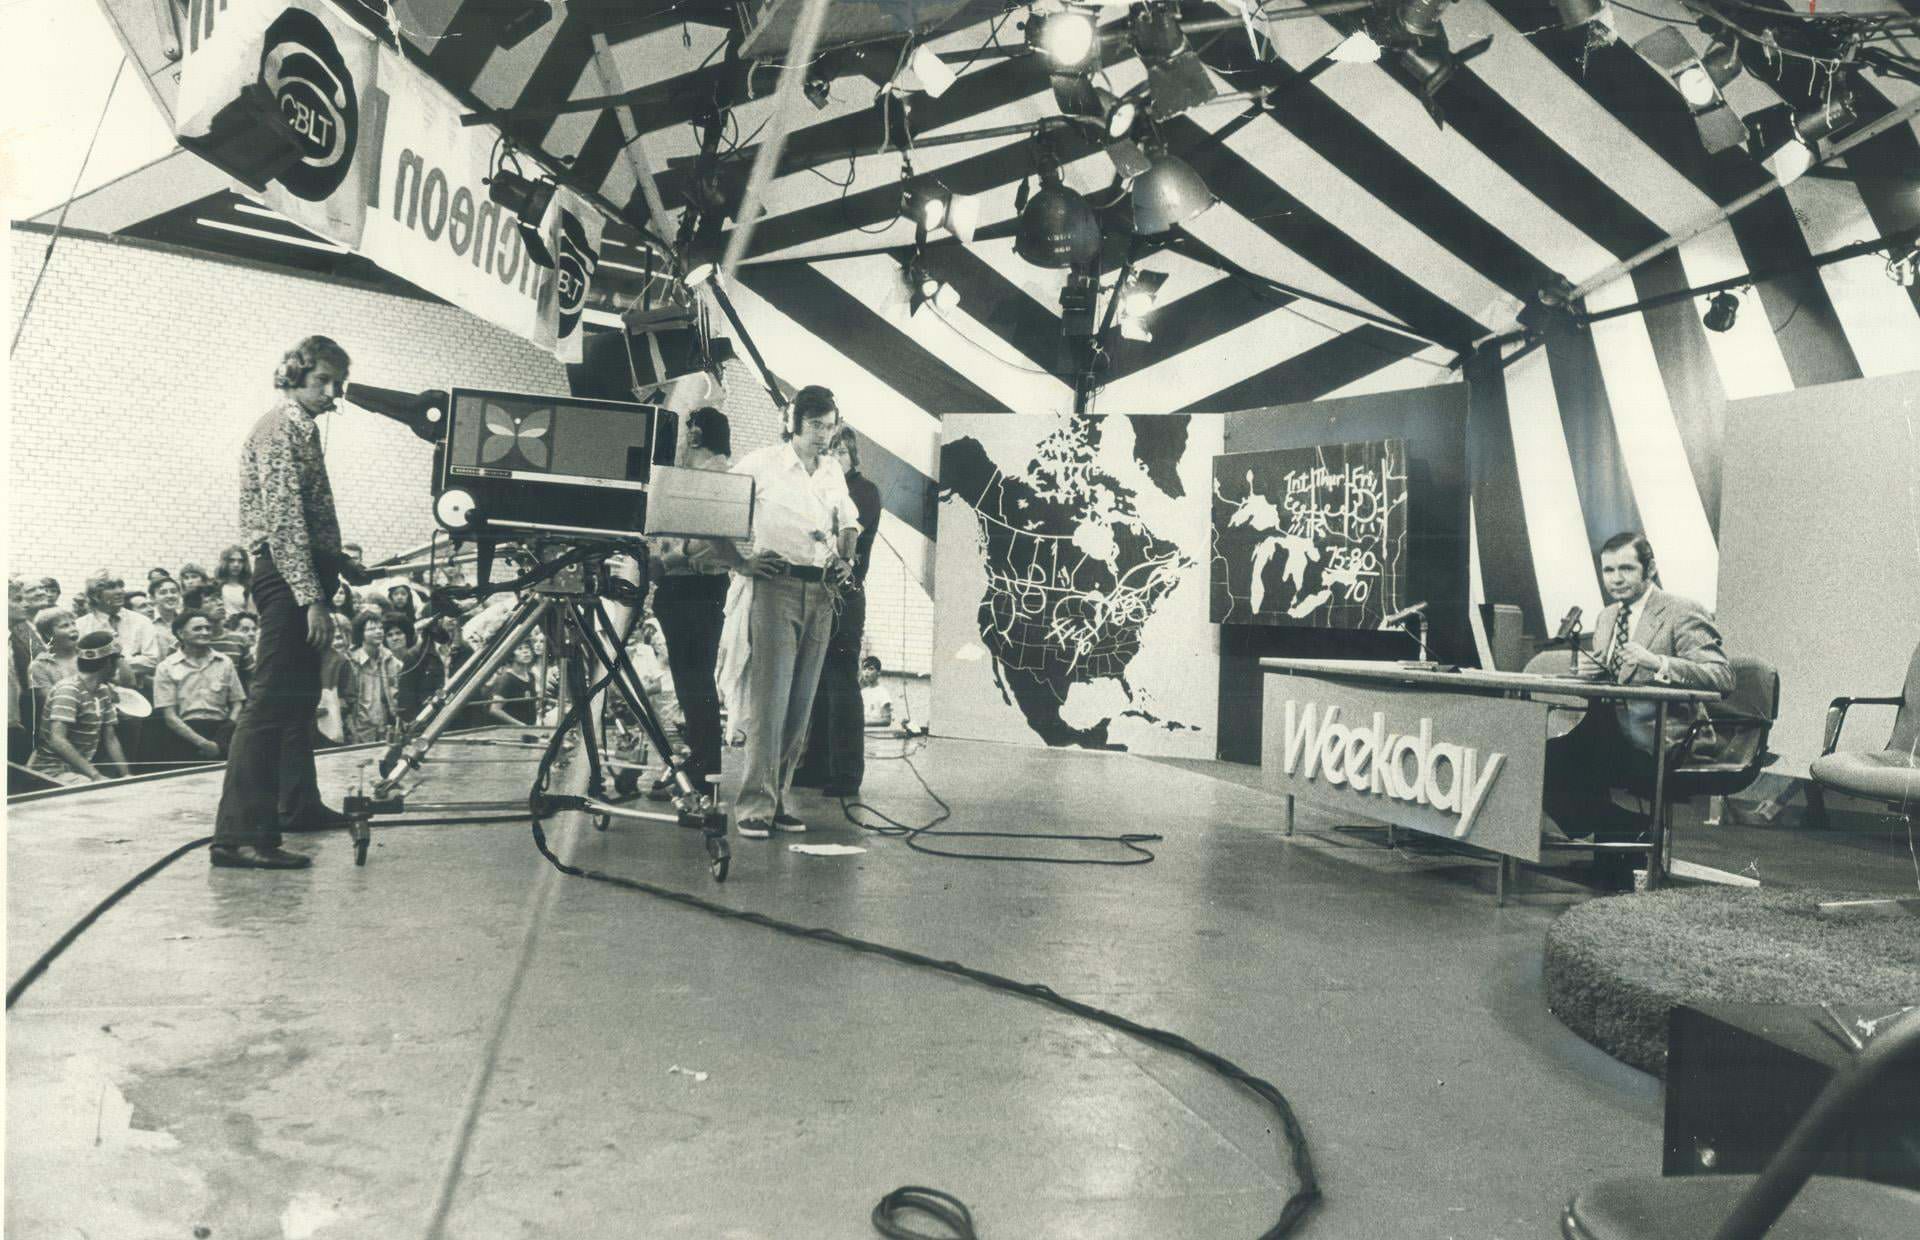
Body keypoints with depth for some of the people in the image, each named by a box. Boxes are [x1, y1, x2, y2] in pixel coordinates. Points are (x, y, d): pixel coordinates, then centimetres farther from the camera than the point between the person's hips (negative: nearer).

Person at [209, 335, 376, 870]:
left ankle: (299, 805, 31)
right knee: (270, 701, -15)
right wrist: (312, 598, -26)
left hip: (298, 573, 11)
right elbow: (284, 519, -21)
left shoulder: (302, 426, 18)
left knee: (300, 698, 18)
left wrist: (341, 565, 29)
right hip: (288, 578, -11)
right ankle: (239, 834, -18)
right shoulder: (282, 426, -12)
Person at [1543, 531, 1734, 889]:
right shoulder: (1606, 618, 17)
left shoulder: (1683, 613, -6)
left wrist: (1657, 662, -31)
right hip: (1616, 734, 7)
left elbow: (1721, 676, -18)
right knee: (1553, 754, -19)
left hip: (1665, 745, -7)